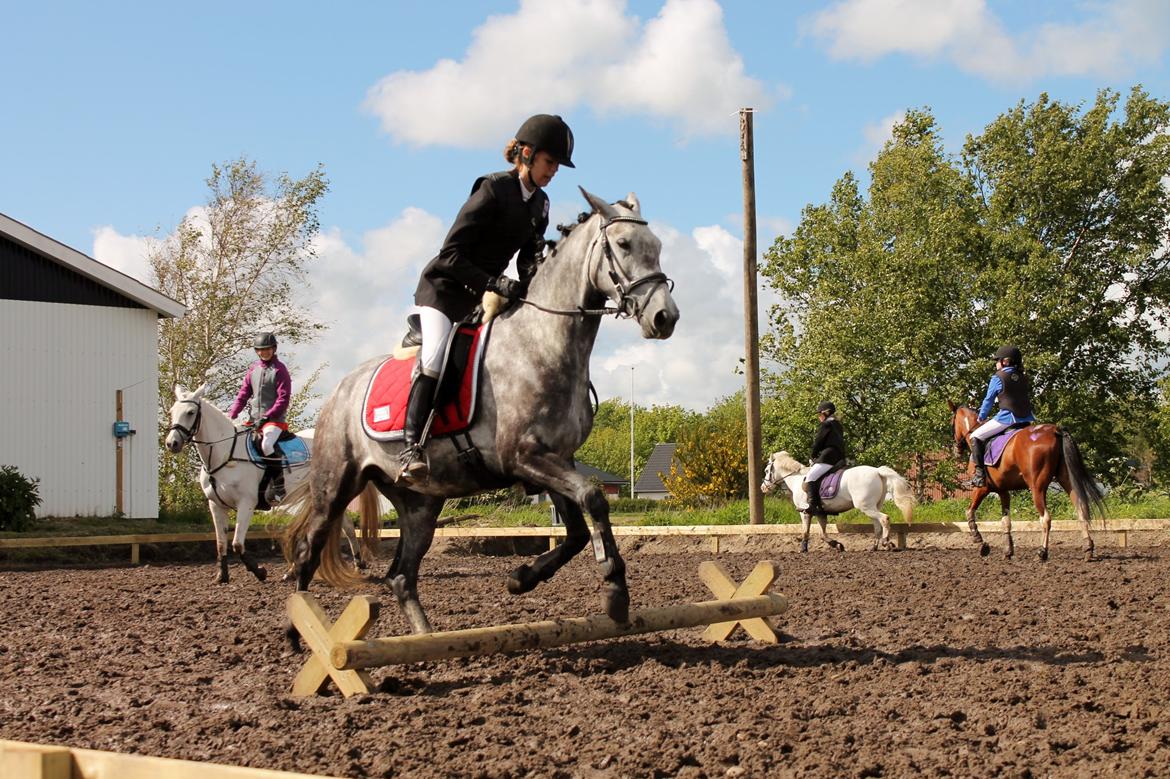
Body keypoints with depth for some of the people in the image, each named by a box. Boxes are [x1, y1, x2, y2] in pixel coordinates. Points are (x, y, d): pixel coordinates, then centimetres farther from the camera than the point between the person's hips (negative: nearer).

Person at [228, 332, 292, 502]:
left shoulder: (279, 370, -4)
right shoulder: (253, 369, 13)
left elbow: (283, 399, -11)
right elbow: (243, 393, 13)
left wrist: (266, 417, -20)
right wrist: (231, 415, -1)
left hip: (274, 419, -7)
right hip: (254, 420, 7)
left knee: (267, 444, -32)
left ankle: (277, 488, -27)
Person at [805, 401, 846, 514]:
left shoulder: (825, 425, -7)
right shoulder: (837, 425, 21)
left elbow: (817, 442, -5)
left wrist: (814, 456, 13)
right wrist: (818, 456, 24)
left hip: (828, 457, -10)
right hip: (839, 457, 10)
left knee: (810, 478, -15)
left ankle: (813, 505, -27)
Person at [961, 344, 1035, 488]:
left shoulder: (997, 378, -2)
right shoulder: (1024, 378, 15)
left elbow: (988, 400, 6)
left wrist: (981, 418, 22)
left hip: (1007, 417, -6)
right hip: (1026, 419, 6)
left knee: (975, 437, 1)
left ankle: (979, 474, -10)